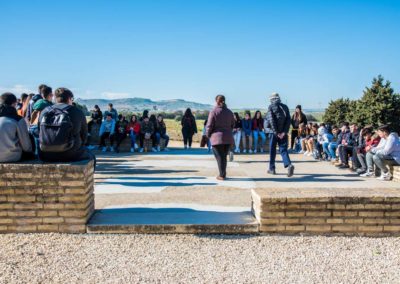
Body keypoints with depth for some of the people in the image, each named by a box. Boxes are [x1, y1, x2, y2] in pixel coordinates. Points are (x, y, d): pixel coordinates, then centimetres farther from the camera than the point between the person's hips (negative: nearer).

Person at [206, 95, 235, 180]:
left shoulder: (213, 112, -8)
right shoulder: (229, 112, 9)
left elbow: (209, 125, -9)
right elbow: (232, 124, 13)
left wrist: (208, 135, 5)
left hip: (217, 137, -5)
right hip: (228, 138, 5)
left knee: (219, 157, 2)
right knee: (224, 156, 14)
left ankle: (222, 175, 1)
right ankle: (223, 174, 18)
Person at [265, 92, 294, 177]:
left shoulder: (271, 107, -3)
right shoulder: (285, 107, 9)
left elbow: (271, 120, -12)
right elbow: (288, 120, 0)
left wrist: (276, 132, -12)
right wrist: (284, 132, -6)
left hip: (274, 132, -3)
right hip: (283, 132, 3)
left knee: (272, 150, 11)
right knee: (283, 149, 2)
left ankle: (272, 169, 19)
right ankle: (289, 165, -22)